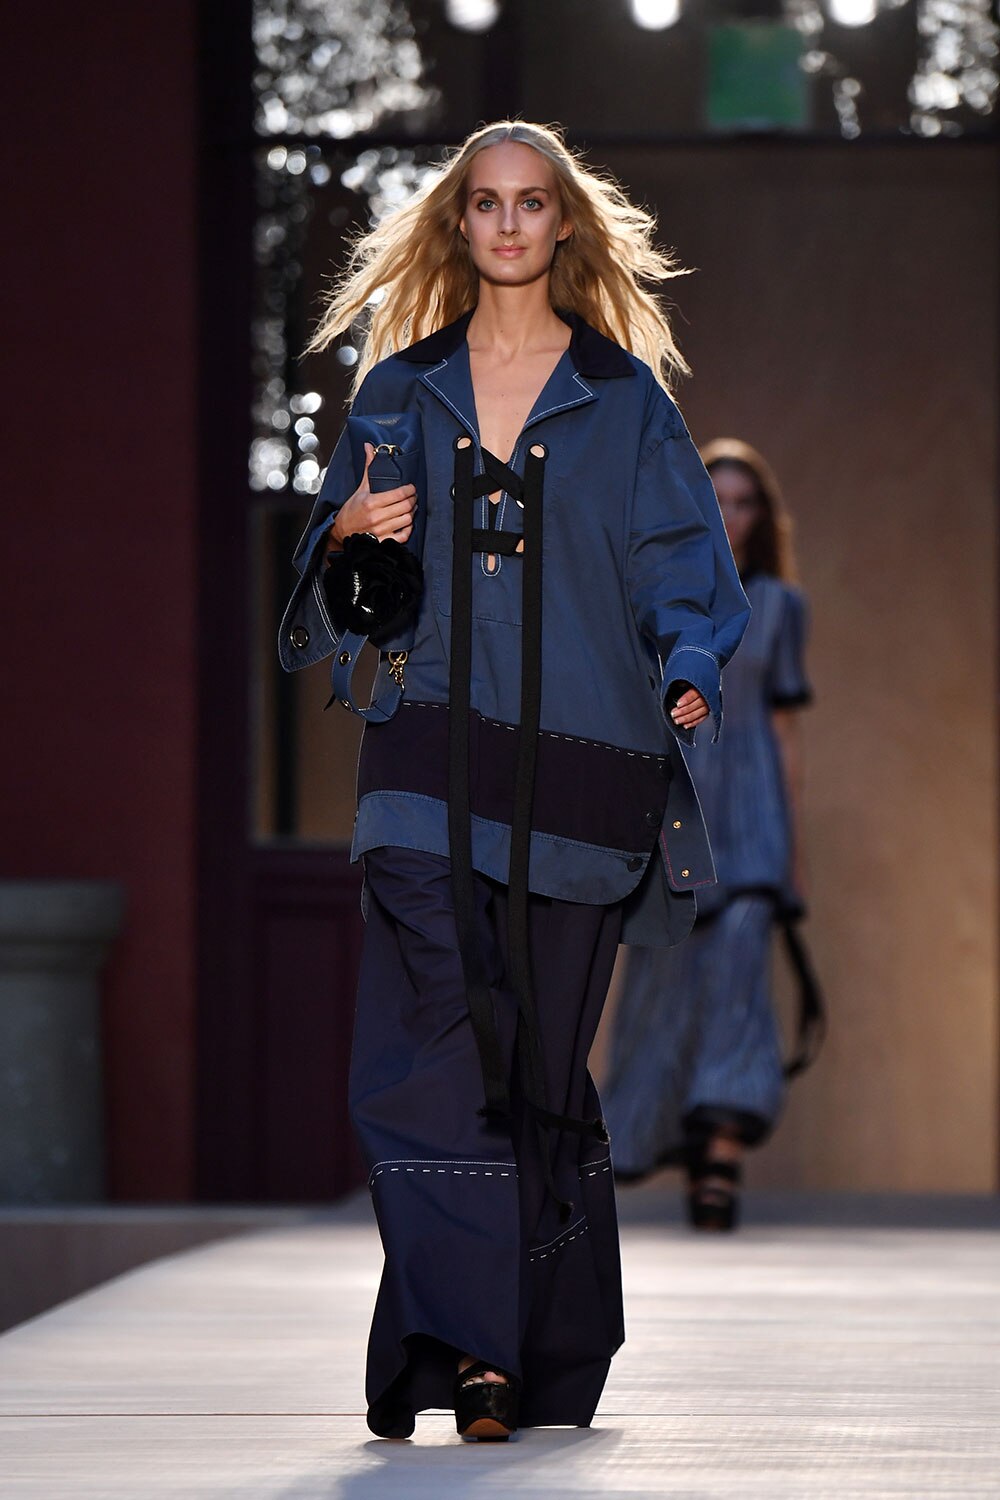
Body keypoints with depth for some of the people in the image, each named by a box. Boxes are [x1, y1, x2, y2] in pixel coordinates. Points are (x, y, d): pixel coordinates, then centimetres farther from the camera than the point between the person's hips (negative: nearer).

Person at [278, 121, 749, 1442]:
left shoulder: (624, 396, 8)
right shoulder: (403, 388, 13)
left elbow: (681, 566, 4)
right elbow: (333, 579, 17)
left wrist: (689, 675, -13)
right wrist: (349, 534, -5)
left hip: (574, 765, -1)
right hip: (431, 763, 1)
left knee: (543, 1064, 3)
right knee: (422, 1053, -15)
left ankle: (547, 1362, 12)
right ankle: (464, 1341, -16)